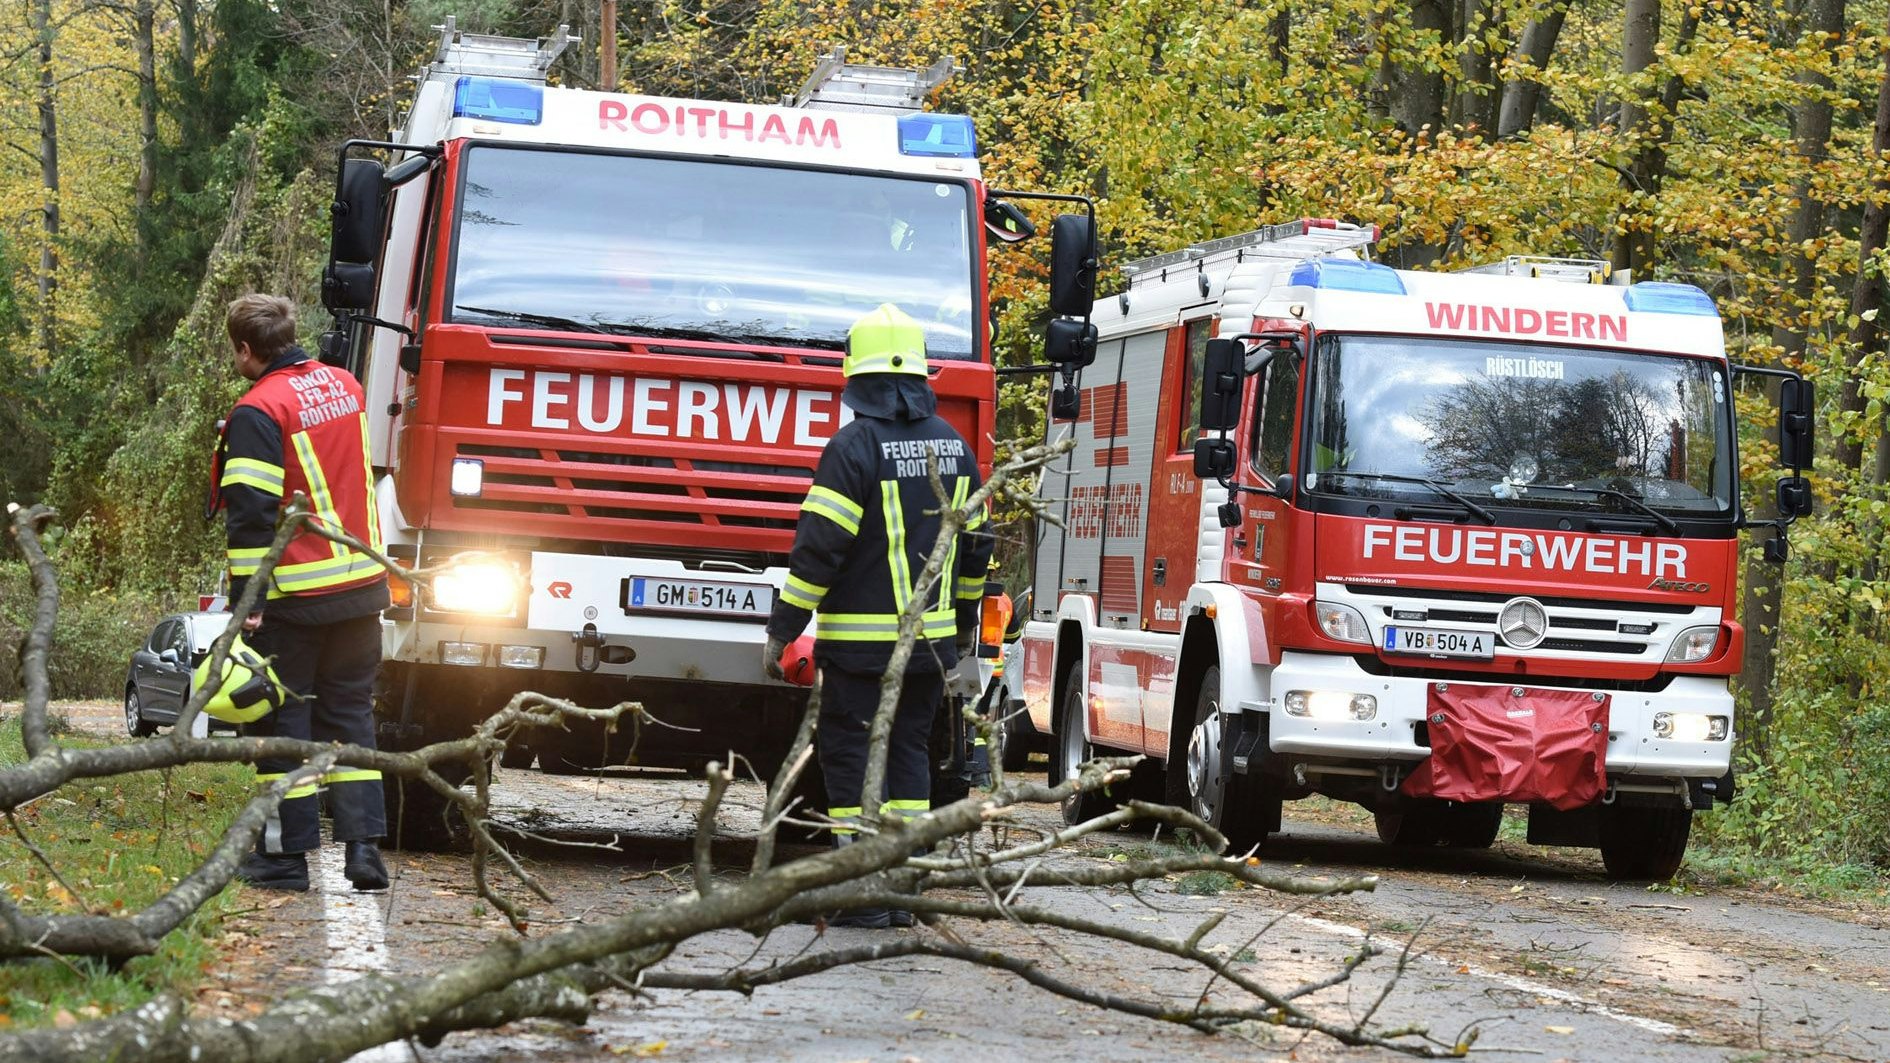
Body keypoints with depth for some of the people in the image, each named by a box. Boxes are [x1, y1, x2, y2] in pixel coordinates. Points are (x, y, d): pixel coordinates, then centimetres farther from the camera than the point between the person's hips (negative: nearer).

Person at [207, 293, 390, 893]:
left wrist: (246, 600, -16)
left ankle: (286, 855, 6)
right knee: (349, 714, 12)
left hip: (294, 596, -6)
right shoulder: (345, 387, 8)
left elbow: (251, 513, -18)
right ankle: (363, 847, 5)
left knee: (282, 720, 4)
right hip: (363, 585, 6)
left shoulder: (258, 412, -15)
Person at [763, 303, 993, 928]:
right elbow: (975, 543, 15)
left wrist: (782, 630, -9)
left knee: (850, 753, -1)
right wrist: (965, 619, 28)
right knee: (908, 752, 13)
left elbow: (819, 548, -15)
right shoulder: (954, 446, 8)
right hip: (931, 640, 6)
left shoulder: (855, 446, -13)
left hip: (861, 641, -6)